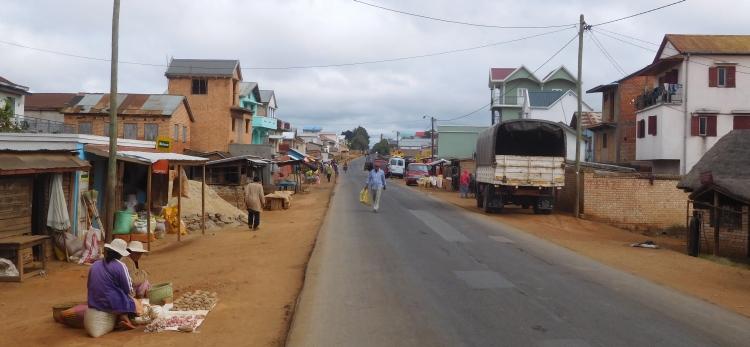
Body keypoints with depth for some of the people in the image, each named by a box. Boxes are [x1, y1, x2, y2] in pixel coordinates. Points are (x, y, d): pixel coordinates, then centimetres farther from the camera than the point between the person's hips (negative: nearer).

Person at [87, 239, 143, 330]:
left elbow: (89, 286, 12)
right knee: (138, 305, 18)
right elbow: (128, 289, -11)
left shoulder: (94, 265, 3)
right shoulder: (121, 266, -15)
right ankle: (124, 317, -6)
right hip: (115, 305, -6)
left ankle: (121, 316, 4)